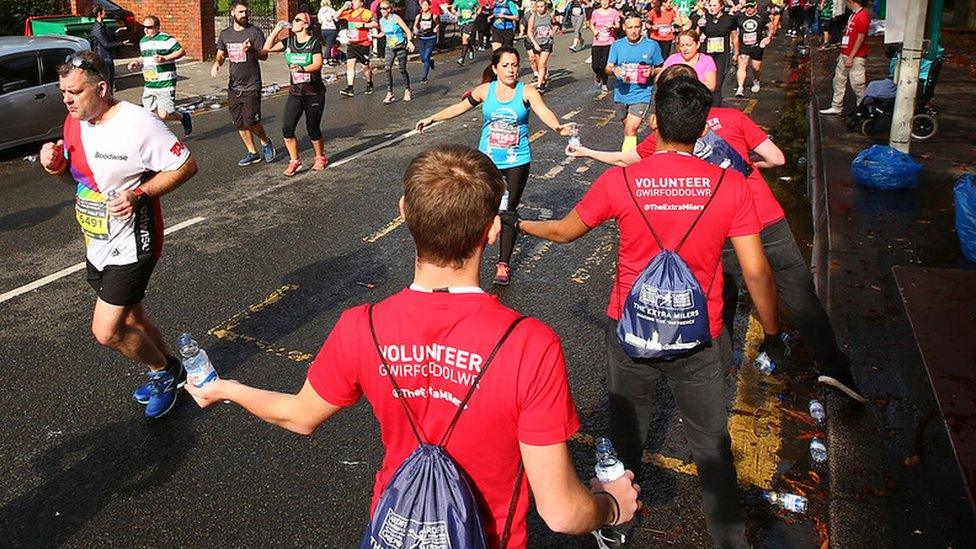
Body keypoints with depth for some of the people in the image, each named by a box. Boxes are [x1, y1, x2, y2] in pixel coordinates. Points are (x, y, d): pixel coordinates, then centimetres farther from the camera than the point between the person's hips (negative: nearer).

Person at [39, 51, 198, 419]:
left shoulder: (138, 123, -21)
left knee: (106, 332, -7)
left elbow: (186, 166, -17)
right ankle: (168, 370, 42)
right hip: (97, 243, 8)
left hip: (131, 245, -8)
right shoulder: (74, 121, 4)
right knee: (129, 320, 20)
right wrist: (56, 165, -6)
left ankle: (163, 372, 18)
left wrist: (140, 193, -27)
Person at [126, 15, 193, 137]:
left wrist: (165, 58, -20)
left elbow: (181, 51, -11)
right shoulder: (143, 41, 17)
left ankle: (184, 117, 17)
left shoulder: (166, 39, -9)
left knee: (164, 115, -12)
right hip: (149, 85, 7)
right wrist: (137, 63, 10)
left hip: (165, 85, -7)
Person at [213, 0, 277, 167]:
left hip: (251, 86, -5)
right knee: (239, 123, 8)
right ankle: (252, 153, 21)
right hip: (233, 86, 5)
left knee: (251, 121, -12)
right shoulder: (225, 34, 9)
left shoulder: (255, 32, -5)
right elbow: (221, 54, 19)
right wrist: (217, 63, -3)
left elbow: (264, 55, -11)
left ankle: (266, 143, 16)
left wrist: (252, 49, -31)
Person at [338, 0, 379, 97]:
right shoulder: (349, 13, 11)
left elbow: (375, 24, -17)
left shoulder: (366, 13, -8)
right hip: (352, 44, 5)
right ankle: (349, 88, -8)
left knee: (365, 66, 7)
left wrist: (363, 25, -22)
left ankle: (369, 84, 31)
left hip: (363, 44, -5)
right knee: (350, 64, -6)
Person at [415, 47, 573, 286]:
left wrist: (557, 127, -46)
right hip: (487, 160, 2)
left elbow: (543, 111, -25)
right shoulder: (485, 90, -1)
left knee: (508, 210, 1)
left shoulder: (527, 92, -8)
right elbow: (460, 107, 11)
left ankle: (503, 264, 11)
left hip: (517, 162, -2)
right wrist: (432, 119, 11)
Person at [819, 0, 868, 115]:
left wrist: (851, 57, -19)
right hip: (845, 55, 10)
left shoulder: (863, 16, -18)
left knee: (857, 84, -4)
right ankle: (836, 107, 25)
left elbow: (860, 38, -19)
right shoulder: (853, 15, 11)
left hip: (856, 58, -10)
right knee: (839, 81, 15)